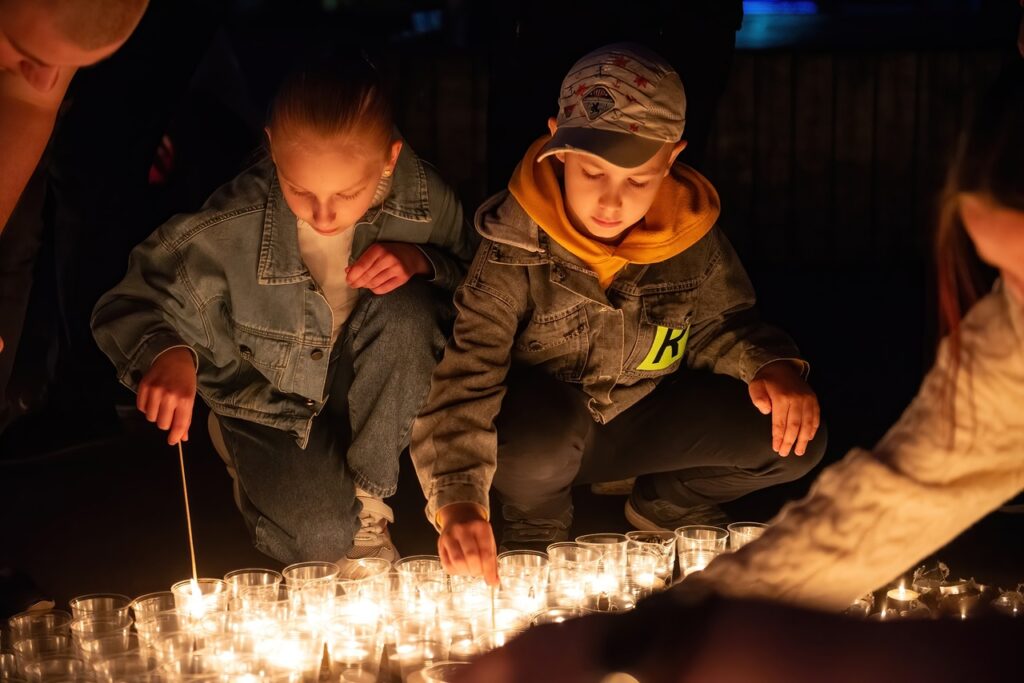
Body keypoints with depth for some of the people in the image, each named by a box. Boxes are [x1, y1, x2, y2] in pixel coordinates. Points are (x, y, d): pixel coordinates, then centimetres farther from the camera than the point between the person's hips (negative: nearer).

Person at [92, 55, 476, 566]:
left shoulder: (421, 198, -23)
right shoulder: (230, 229, -30)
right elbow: (128, 308, -20)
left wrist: (423, 262, -28)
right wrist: (164, 352, -45)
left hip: (368, 394, 2)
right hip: (269, 403, -2)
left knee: (406, 309, -29)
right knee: (323, 537, -22)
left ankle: (367, 498, -9)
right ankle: (256, 471, 16)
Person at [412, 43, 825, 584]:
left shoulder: (690, 235, -13)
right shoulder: (516, 245, -25)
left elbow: (720, 325, 4)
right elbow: (468, 371, -31)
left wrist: (771, 365, -20)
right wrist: (458, 499, -45)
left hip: (643, 419, 3)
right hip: (542, 429, -3)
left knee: (796, 440, -15)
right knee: (540, 432, -40)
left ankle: (668, 505, 14)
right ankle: (538, 526, -2)